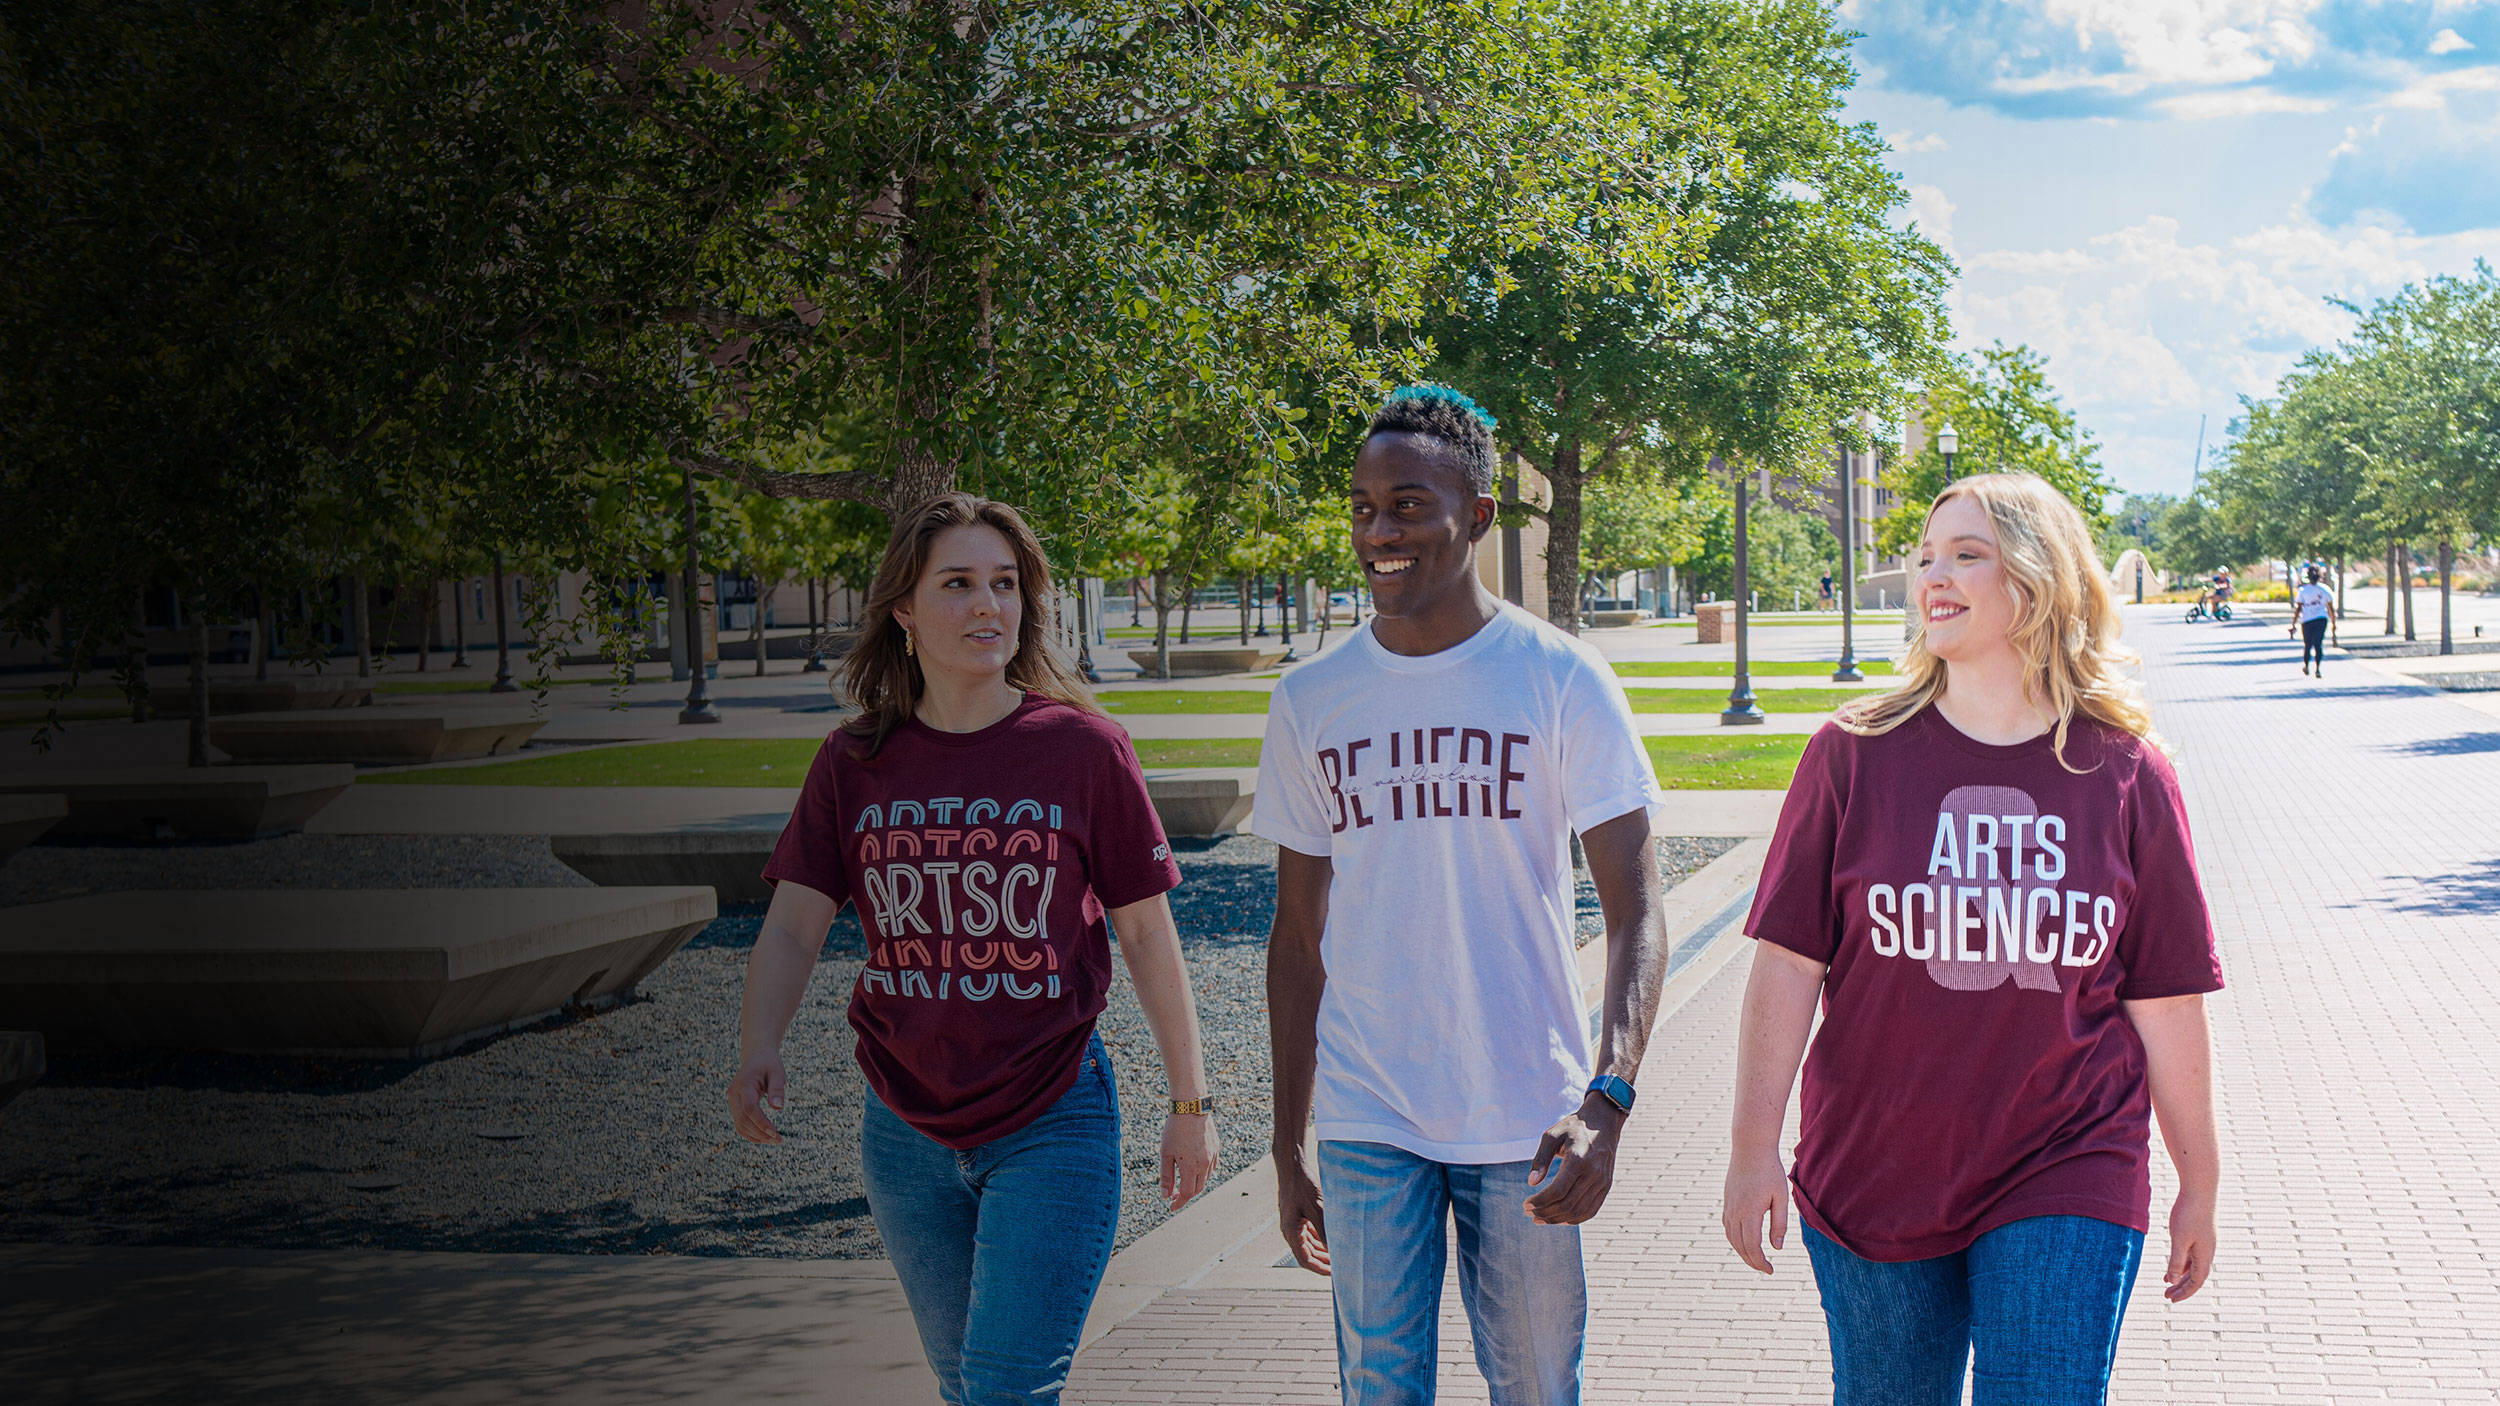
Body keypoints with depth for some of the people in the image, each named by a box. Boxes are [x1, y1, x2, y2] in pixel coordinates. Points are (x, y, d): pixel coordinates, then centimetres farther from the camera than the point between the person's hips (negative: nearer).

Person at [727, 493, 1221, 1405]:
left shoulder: (1083, 749, -6)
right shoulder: (854, 765, 1)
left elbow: (1147, 932, -2)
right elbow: (794, 925, -4)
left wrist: (1190, 1104, 1)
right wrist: (757, 1053, -23)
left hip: (1053, 1125, -3)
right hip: (908, 1132, 4)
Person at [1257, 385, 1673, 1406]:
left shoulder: (1562, 680, -5)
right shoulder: (1309, 701, 3)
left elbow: (1634, 910, -8)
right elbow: (1299, 938, 10)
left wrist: (1608, 1100, -24)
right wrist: (1287, 1151, 9)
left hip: (1526, 1125, -2)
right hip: (1365, 1127, 2)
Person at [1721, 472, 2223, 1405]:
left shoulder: (2127, 777, -2)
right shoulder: (1854, 756, -4)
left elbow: (2165, 1000, 2)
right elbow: (1788, 962, -3)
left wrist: (2199, 1184, 8)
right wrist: (1754, 1150, -5)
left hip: (2065, 1187, -1)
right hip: (1870, 1180, 1)